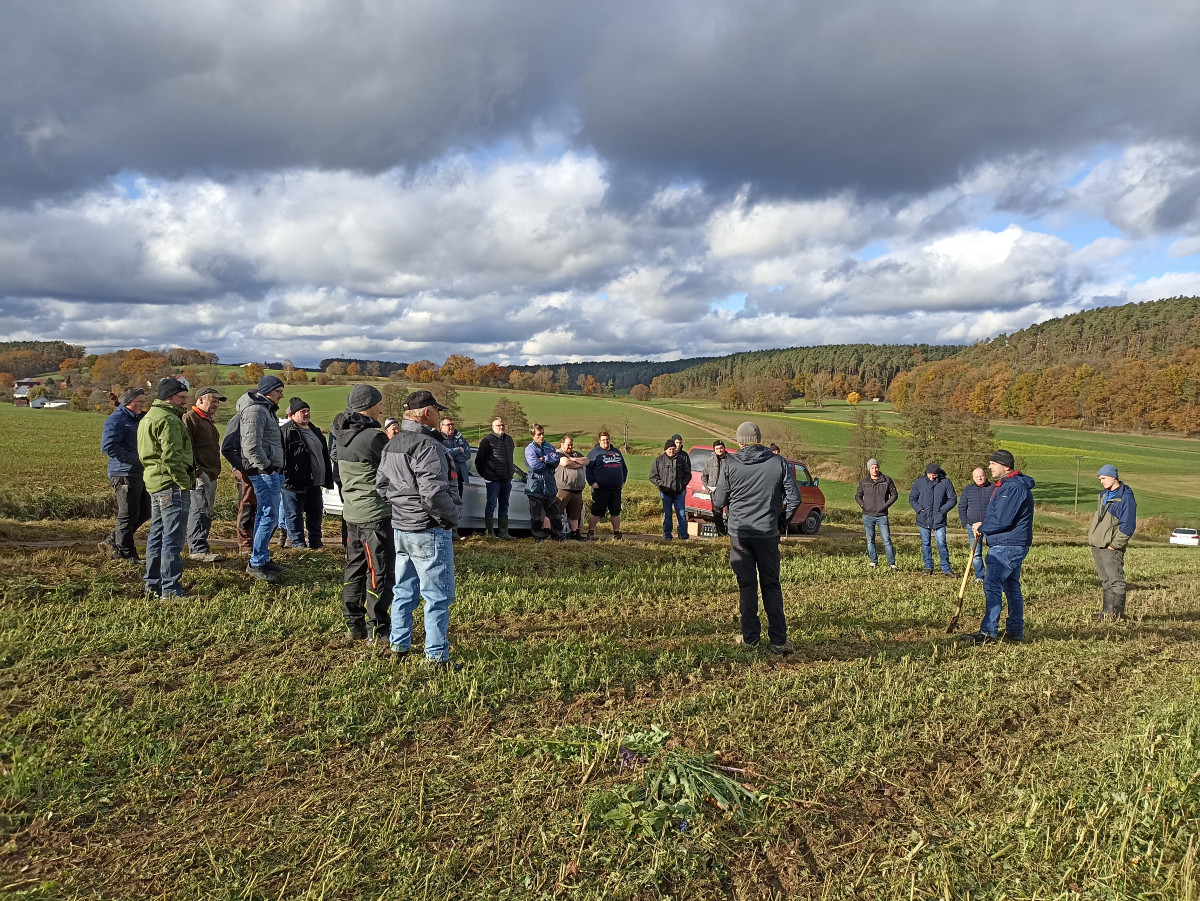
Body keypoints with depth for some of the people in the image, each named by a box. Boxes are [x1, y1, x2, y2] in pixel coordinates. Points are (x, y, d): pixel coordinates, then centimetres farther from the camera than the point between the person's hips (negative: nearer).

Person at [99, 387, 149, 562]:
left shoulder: (142, 418, 18)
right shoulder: (116, 420, -10)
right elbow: (108, 446, -19)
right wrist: (136, 460, -21)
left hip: (142, 473, 9)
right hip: (125, 474, -9)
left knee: (144, 513, 13)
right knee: (128, 515, -2)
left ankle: (112, 541, 26)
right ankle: (125, 553, 9)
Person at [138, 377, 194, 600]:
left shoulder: (148, 418, 19)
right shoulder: (168, 420, -15)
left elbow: (144, 454, 23)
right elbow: (171, 455, -23)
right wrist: (185, 482, -17)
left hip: (155, 482, 11)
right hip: (171, 484, -11)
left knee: (157, 535, 17)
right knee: (173, 538, -7)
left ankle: (153, 584, 26)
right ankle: (170, 589, -5)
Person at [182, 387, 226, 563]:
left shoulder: (208, 421, 24)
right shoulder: (190, 418, -8)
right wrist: (195, 471, -23)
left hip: (210, 475, 10)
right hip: (199, 475, -10)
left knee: (205, 512, 11)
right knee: (201, 510, -13)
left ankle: (198, 548, 17)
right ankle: (199, 550, -13)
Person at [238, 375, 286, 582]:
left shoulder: (266, 409, 20)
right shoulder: (255, 410, -14)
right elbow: (252, 446, -22)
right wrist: (267, 467, -18)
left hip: (271, 471, 11)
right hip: (263, 472, -11)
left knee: (264, 514, 16)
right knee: (270, 517, -10)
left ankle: (262, 558, 24)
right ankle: (256, 563, -5)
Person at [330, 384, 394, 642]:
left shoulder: (342, 435, 7)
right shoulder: (373, 437, -19)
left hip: (352, 513, 8)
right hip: (376, 514, -8)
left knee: (355, 569, 16)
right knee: (380, 572, 1)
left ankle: (354, 625, 23)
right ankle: (378, 629, 7)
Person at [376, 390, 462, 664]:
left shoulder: (391, 445, 10)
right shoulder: (427, 446, -20)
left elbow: (381, 484, 18)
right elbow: (434, 494, -26)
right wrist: (452, 517, -11)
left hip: (400, 529, 9)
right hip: (429, 531, -9)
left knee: (404, 591, 19)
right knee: (437, 596, 1)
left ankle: (399, 647, 29)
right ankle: (436, 657, 6)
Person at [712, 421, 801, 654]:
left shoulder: (730, 464, -5)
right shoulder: (778, 462, -2)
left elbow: (718, 501, 0)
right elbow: (794, 498, -3)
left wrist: (715, 493, 23)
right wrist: (783, 520, 14)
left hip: (739, 532, 0)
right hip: (768, 533, 1)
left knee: (746, 585, 8)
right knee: (771, 585, 9)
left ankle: (751, 637, 12)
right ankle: (779, 640, 6)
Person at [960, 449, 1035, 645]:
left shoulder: (1014, 488, -19)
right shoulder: (1002, 485, 16)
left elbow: (1002, 521, -24)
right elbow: (993, 514, 23)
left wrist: (981, 527, -8)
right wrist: (982, 526, 4)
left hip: (1008, 546, -11)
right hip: (1007, 545, 11)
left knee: (992, 585, -13)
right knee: (1011, 587, 15)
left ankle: (988, 632, -13)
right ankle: (1015, 631, 23)